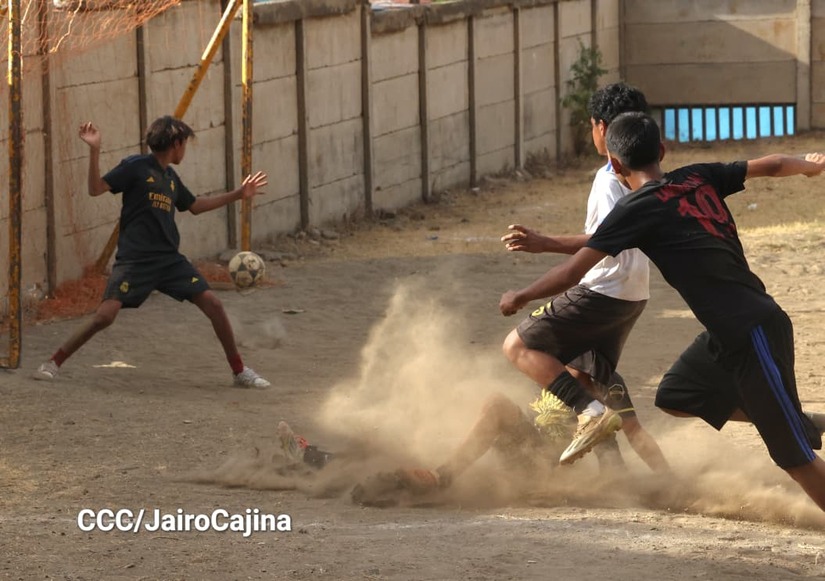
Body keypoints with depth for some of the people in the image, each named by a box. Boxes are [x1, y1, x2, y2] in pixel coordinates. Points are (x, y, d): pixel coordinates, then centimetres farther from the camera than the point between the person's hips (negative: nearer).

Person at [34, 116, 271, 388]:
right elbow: (96, 188, -12)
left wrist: (238, 194, 32)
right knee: (105, 315, -16)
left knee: (213, 305, -4)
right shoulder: (135, 167, -4)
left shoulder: (171, 177, 17)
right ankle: (53, 363, 1)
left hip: (170, 260, 6)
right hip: (134, 261, -6)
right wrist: (94, 151, -24)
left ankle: (240, 371, 10)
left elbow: (195, 206, 32)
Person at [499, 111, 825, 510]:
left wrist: (521, 297, 12)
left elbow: (571, 273, -5)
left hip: (751, 335, -8)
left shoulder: (637, 210, -7)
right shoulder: (699, 178, 10)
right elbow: (771, 165, 23)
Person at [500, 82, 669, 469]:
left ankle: (592, 413, -20)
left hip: (604, 290, -9)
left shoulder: (611, 177, -16)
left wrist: (545, 244, -33)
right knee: (583, 378, 18)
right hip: (635, 294, 9)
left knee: (518, 346, -7)